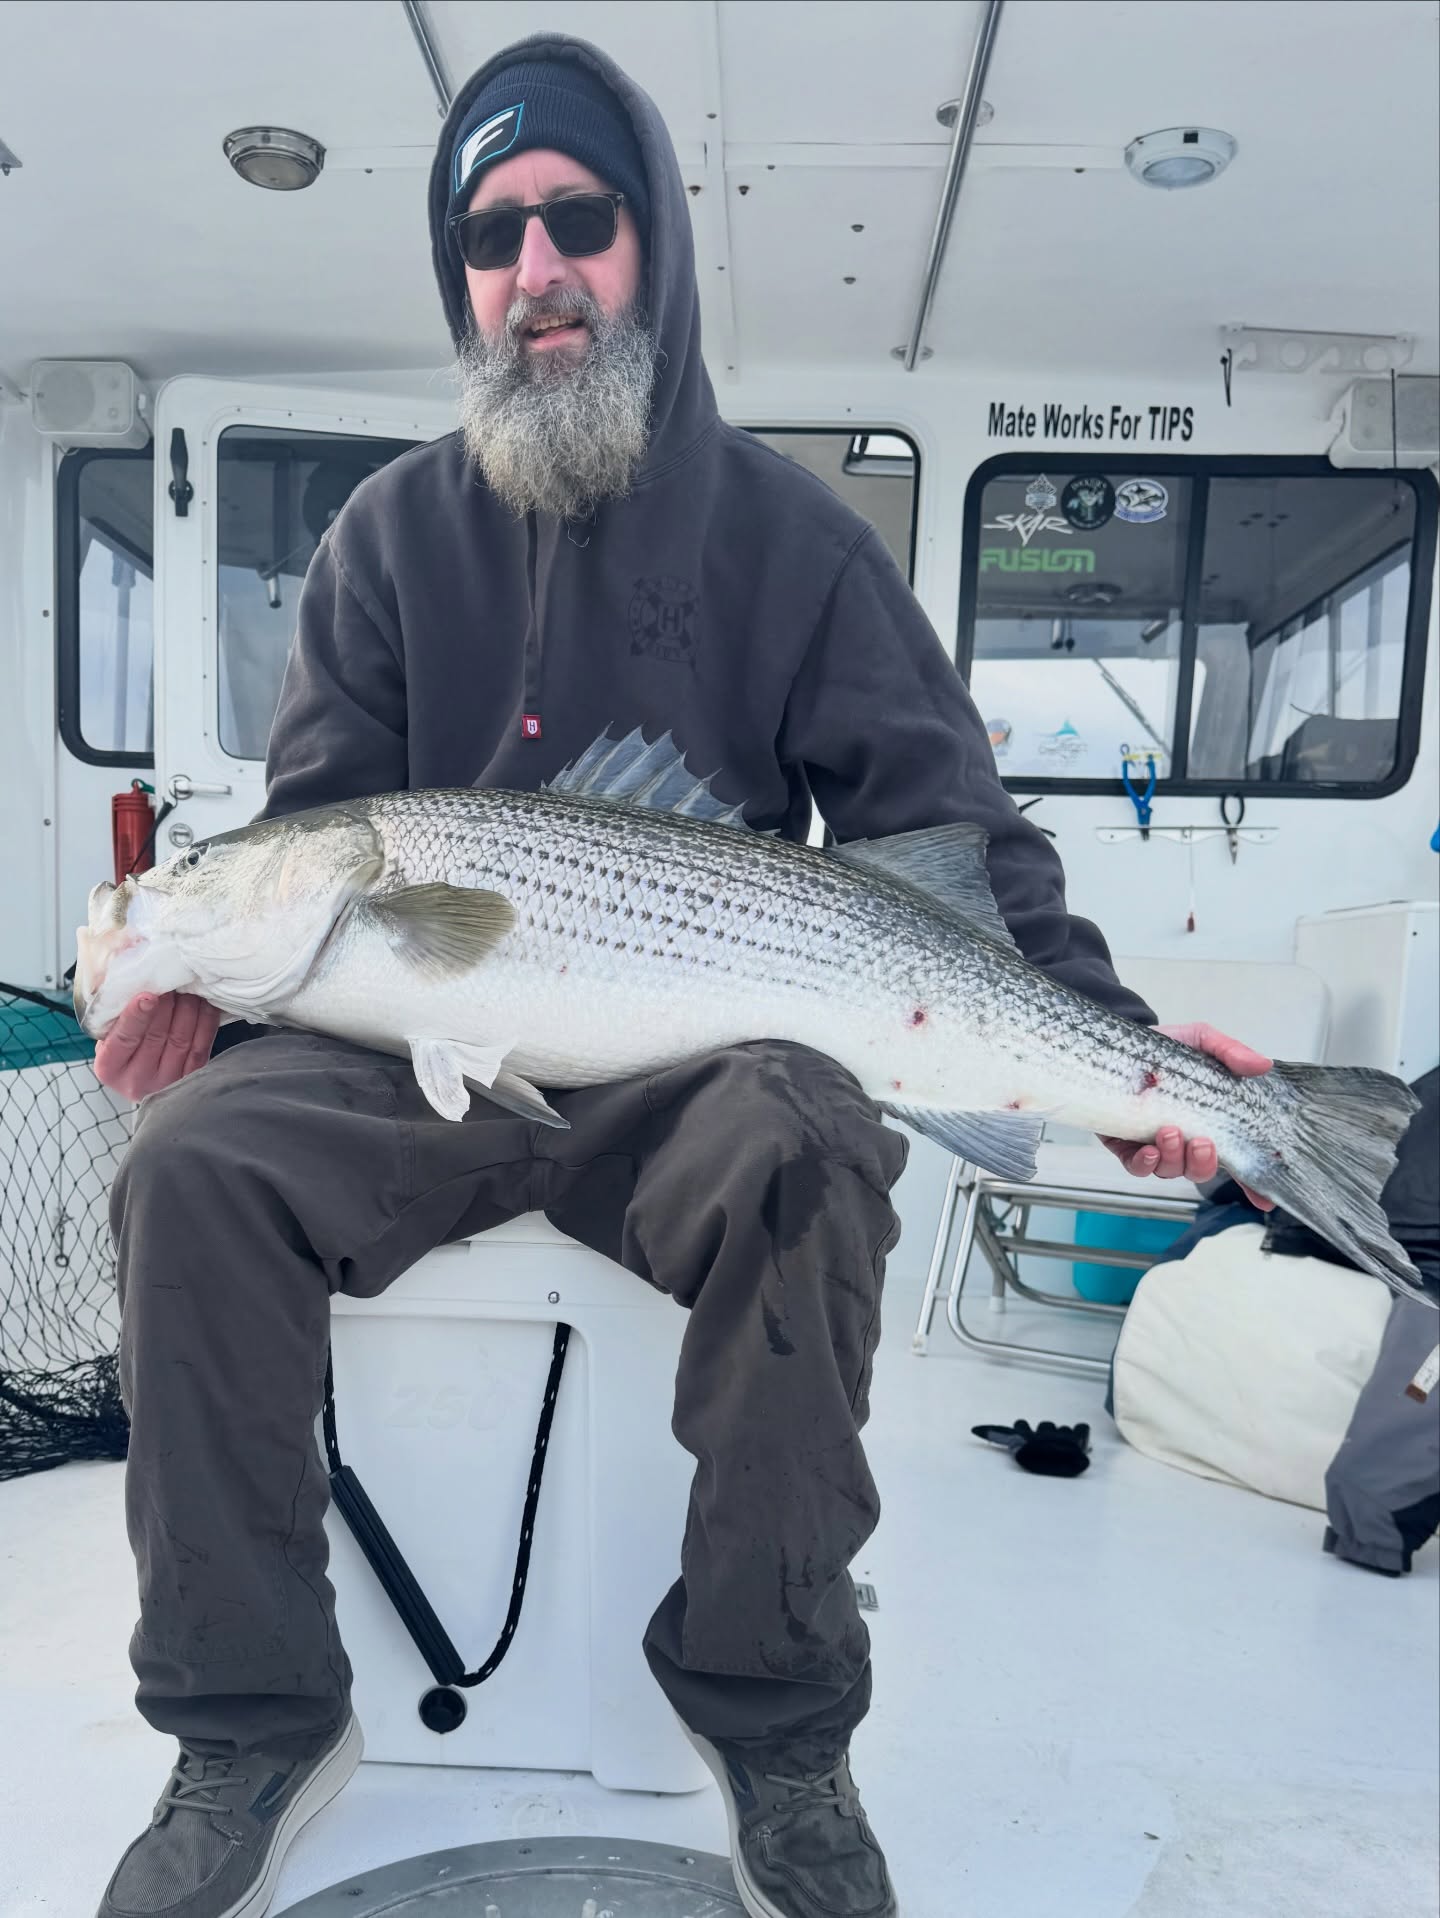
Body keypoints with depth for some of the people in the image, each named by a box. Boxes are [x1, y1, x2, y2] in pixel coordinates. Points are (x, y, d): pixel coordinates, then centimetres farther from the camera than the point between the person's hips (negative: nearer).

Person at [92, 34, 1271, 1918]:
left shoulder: (787, 531, 5)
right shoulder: (393, 530, 11)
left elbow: (943, 814, 0)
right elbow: (316, 824, 10)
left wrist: (1099, 1027, -14)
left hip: (694, 1062, -2)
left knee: (810, 1150, -34)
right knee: (195, 1162, -23)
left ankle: (773, 1720, -10)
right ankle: (253, 1722, -2)